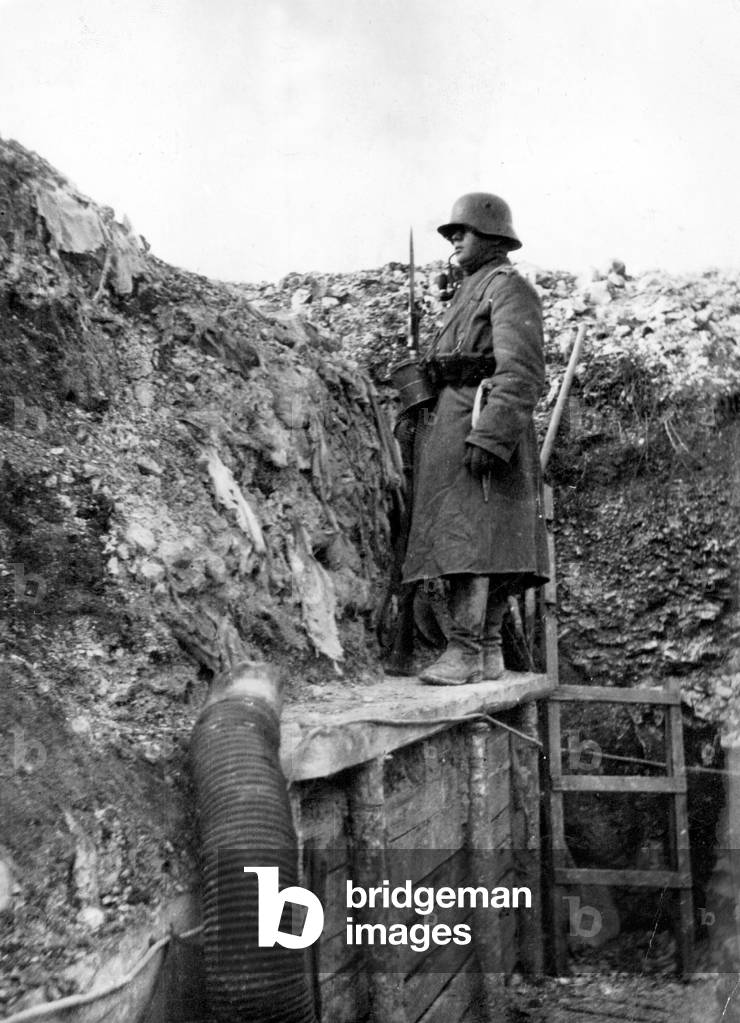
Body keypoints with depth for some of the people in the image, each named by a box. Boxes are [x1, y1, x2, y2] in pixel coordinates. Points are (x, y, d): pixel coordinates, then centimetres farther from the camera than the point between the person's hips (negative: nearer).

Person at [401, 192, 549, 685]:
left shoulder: (510, 286, -5)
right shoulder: (473, 291, 25)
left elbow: (519, 374, -17)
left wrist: (487, 438, -25)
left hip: (482, 421, -10)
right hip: (457, 420, 10)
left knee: (466, 536, -16)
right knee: (484, 545, 6)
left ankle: (466, 651, -17)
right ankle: (488, 652, 9)